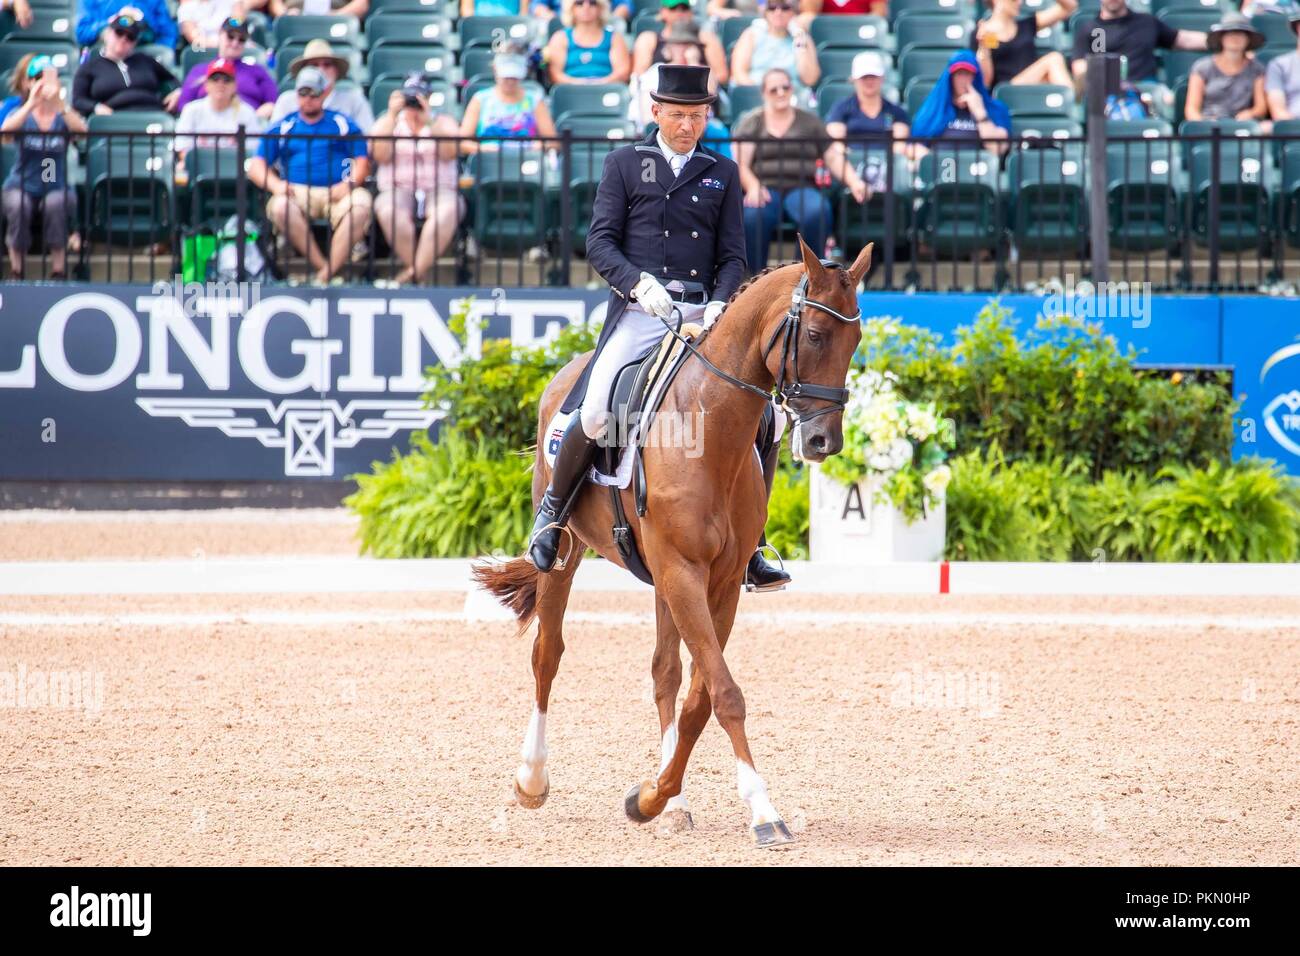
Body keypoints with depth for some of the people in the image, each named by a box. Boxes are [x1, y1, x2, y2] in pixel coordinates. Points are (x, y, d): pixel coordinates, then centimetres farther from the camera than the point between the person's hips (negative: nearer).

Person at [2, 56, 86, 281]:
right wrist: (31, 104, -30)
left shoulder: (63, 115, 3)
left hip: (57, 187, 0)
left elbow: (82, 131, -21)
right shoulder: (22, 114, 3)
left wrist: (59, 103, -34)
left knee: (56, 203, -35)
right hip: (22, 186, 0)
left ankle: (58, 272, -23)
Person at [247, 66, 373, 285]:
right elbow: (256, 166, 11)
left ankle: (327, 273, -36)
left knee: (361, 203, -34)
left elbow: (362, 160, 10)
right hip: (297, 192, 0)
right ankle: (322, 266, -30)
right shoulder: (282, 128, 20)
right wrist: (275, 184, -11)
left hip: (338, 192, 0)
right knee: (280, 207, -35)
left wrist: (350, 183, -11)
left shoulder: (342, 124, 19)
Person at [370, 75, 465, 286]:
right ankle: (420, 271, -30)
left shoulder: (443, 123, 16)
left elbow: (450, 153, -5)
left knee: (447, 211, -37)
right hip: (397, 190, 0)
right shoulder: (388, 123, 17)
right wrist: (392, 116, -8)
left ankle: (414, 271, -37)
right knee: (388, 211, -37)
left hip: (439, 191, 0)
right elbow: (380, 155, -3)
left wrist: (429, 120, -14)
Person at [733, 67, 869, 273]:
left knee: (817, 213, -35)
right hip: (766, 188, -1)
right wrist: (753, 187, -19)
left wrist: (854, 182, -5)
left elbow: (833, 158, 14)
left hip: (801, 188, 1)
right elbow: (740, 163, 1)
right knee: (751, 218, -37)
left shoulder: (809, 121, 19)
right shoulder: (751, 122, 14)